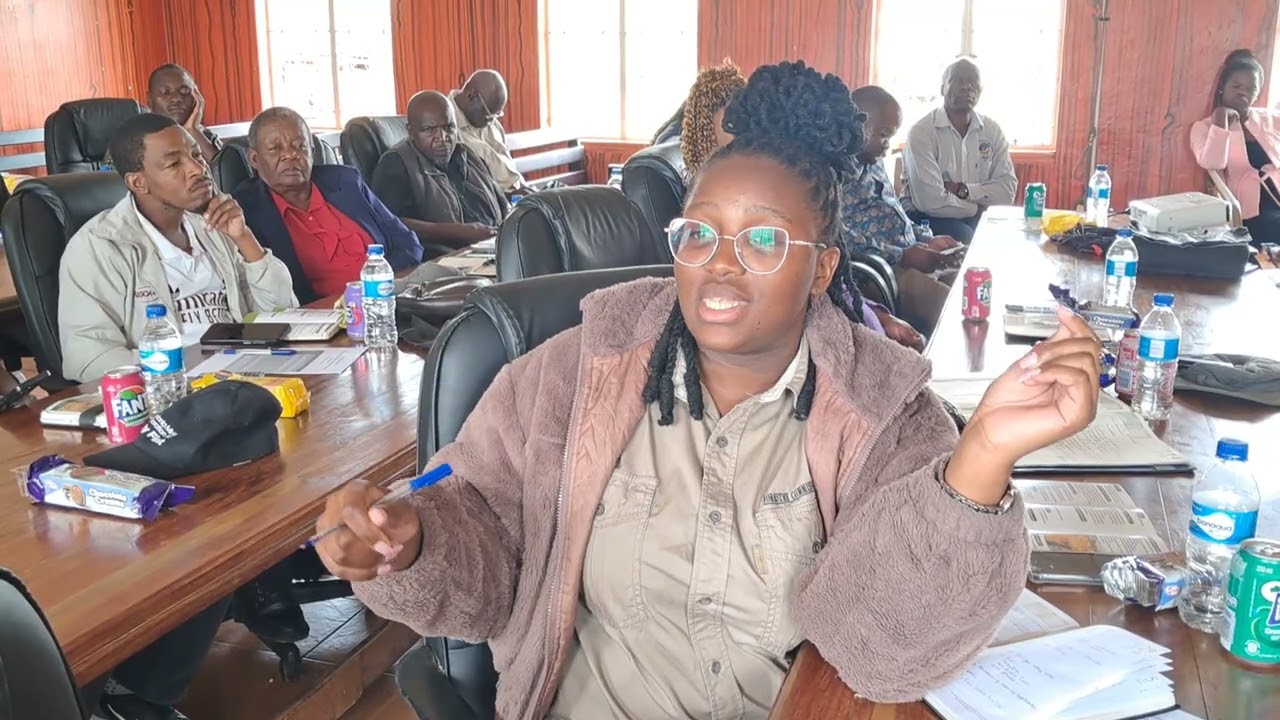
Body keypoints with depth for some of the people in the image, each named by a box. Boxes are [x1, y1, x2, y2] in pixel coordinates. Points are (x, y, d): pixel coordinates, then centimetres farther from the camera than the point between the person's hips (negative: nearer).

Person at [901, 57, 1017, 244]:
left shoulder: (993, 131, 5)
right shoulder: (921, 132, -14)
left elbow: (1007, 189, 0)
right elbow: (931, 201, -23)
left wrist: (963, 190, -16)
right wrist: (979, 206, -8)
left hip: (976, 218, 5)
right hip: (927, 217, -5)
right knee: (965, 237, -33)